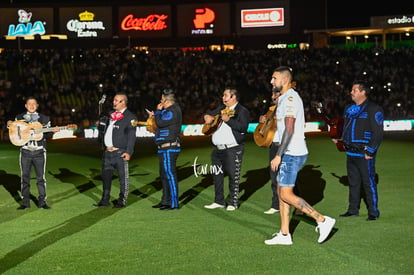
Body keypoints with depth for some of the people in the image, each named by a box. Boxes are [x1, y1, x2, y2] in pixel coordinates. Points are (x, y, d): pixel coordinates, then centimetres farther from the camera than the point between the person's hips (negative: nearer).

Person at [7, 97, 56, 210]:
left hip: (39, 151, 0)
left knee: (41, 177, 1)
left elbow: (47, 135, 9)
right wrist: (9, 125, -6)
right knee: (25, 177, 2)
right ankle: (25, 202, 9)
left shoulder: (44, 118, 8)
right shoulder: (19, 117, 10)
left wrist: (52, 131, -11)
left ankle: (42, 201, 8)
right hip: (25, 151, 1)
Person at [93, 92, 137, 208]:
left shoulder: (130, 117, -4)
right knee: (106, 176, 9)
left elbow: (131, 136, -9)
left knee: (123, 177, 0)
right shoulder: (111, 115, 18)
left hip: (120, 152, -7)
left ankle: (122, 200, 8)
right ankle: (105, 200, 16)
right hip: (108, 151, 7)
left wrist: (129, 152, -16)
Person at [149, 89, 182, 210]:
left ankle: (174, 204, -9)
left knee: (170, 174, -10)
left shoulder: (172, 112, -16)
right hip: (165, 148, 11)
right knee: (164, 175, 16)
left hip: (169, 148, -11)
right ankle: (165, 201, 24)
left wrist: (158, 111, -7)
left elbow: (160, 123, -21)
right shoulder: (170, 110, 16)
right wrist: (156, 114, 15)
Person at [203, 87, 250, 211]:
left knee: (233, 176, -4)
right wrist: (207, 117, 5)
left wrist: (228, 120, -24)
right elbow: (210, 114, 29)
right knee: (217, 175, 10)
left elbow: (243, 127, -18)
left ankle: (233, 203, 5)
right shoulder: (221, 109, 17)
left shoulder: (242, 111, -5)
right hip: (218, 149, 7)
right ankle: (219, 201, 19)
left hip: (233, 149, -7)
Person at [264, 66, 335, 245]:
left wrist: (278, 155, -23)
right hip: (291, 153, 10)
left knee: (286, 195, -9)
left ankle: (322, 220, -5)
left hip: (292, 154, -10)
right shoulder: (286, 98, 17)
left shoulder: (290, 99, -16)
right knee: (281, 191, 11)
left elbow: (289, 129, -23)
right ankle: (284, 234, 15)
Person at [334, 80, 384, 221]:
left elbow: (378, 133, -13)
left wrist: (370, 152, -16)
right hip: (351, 153, 8)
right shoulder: (349, 109, 15)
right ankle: (353, 210, 24)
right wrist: (341, 140, 7)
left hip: (364, 154, -8)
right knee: (353, 182, 14)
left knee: (368, 183, -3)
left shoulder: (374, 109, -9)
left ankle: (373, 212, 4)